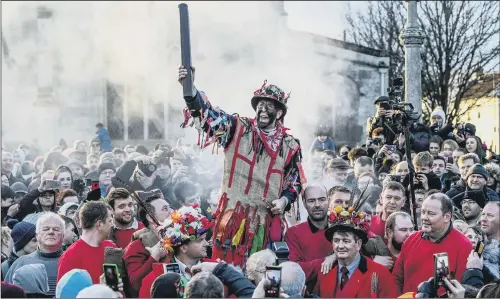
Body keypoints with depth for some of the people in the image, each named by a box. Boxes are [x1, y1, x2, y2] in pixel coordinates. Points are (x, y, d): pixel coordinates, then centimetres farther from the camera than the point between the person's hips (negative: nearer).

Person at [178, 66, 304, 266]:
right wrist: (189, 87, -28)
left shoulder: (290, 146, 8)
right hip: (233, 217, -2)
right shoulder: (237, 130, 3)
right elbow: (207, 114, -11)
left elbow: (295, 183, 18)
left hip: (268, 221, 2)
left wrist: (284, 200, -3)